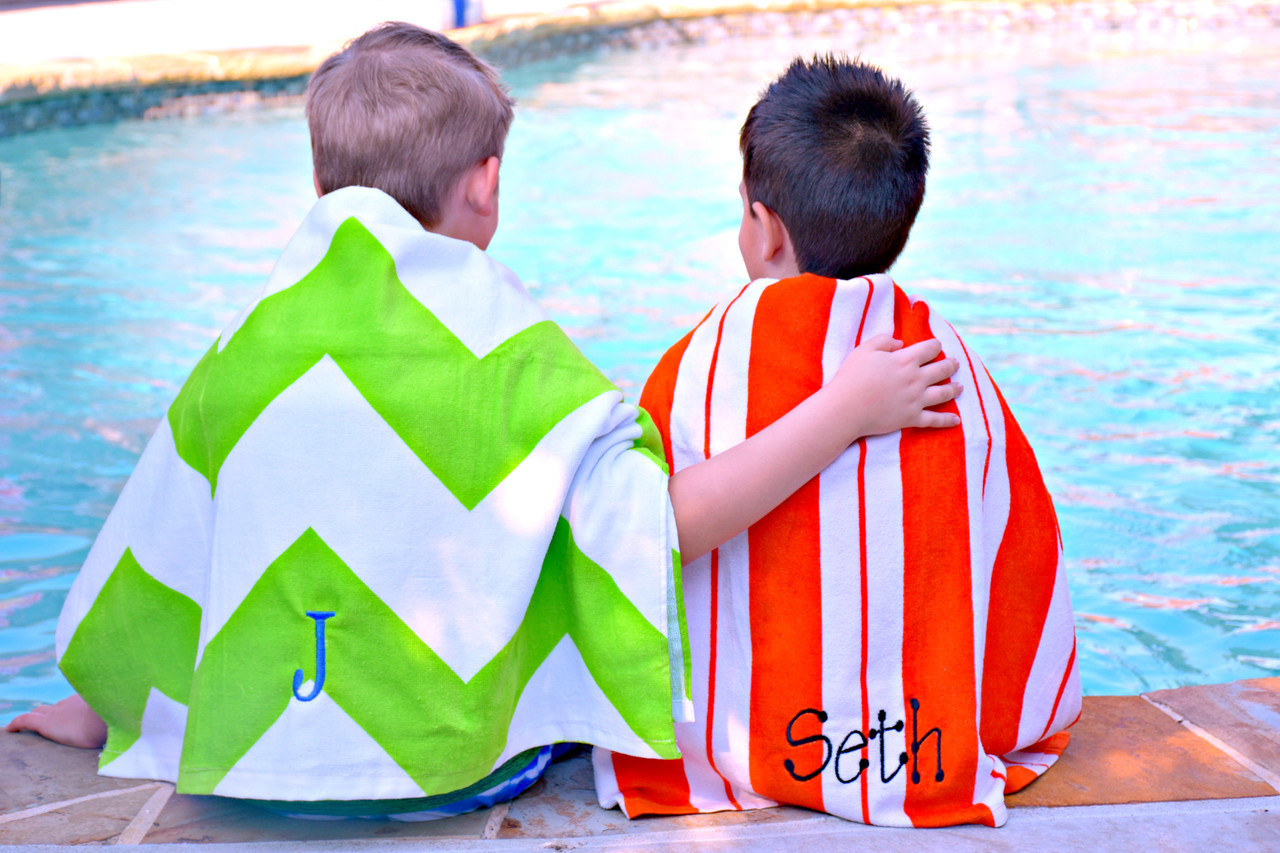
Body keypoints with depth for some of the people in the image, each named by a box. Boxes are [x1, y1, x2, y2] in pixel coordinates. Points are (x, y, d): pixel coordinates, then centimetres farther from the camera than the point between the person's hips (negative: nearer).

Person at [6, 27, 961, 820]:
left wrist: (97, 712, 22)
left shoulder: (245, 348, -2)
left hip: (257, 762, 4)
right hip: (457, 767, -3)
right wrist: (844, 409, -9)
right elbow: (672, 518, -17)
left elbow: (153, 556, 7)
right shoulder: (511, 354, -14)